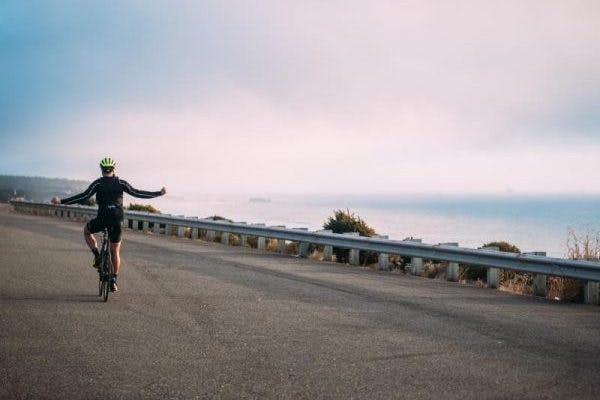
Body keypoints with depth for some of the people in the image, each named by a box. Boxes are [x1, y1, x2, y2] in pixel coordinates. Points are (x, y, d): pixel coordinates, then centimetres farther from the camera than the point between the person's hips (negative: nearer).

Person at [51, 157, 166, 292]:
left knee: (87, 231, 30)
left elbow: (84, 196, -5)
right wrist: (159, 193, 6)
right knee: (115, 252, 15)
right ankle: (114, 281, 11)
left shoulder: (98, 183, 1)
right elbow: (137, 193, 1)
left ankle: (97, 256, 11)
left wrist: (62, 201, -2)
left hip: (102, 218, -2)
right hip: (116, 220, 2)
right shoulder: (121, 183, 6)